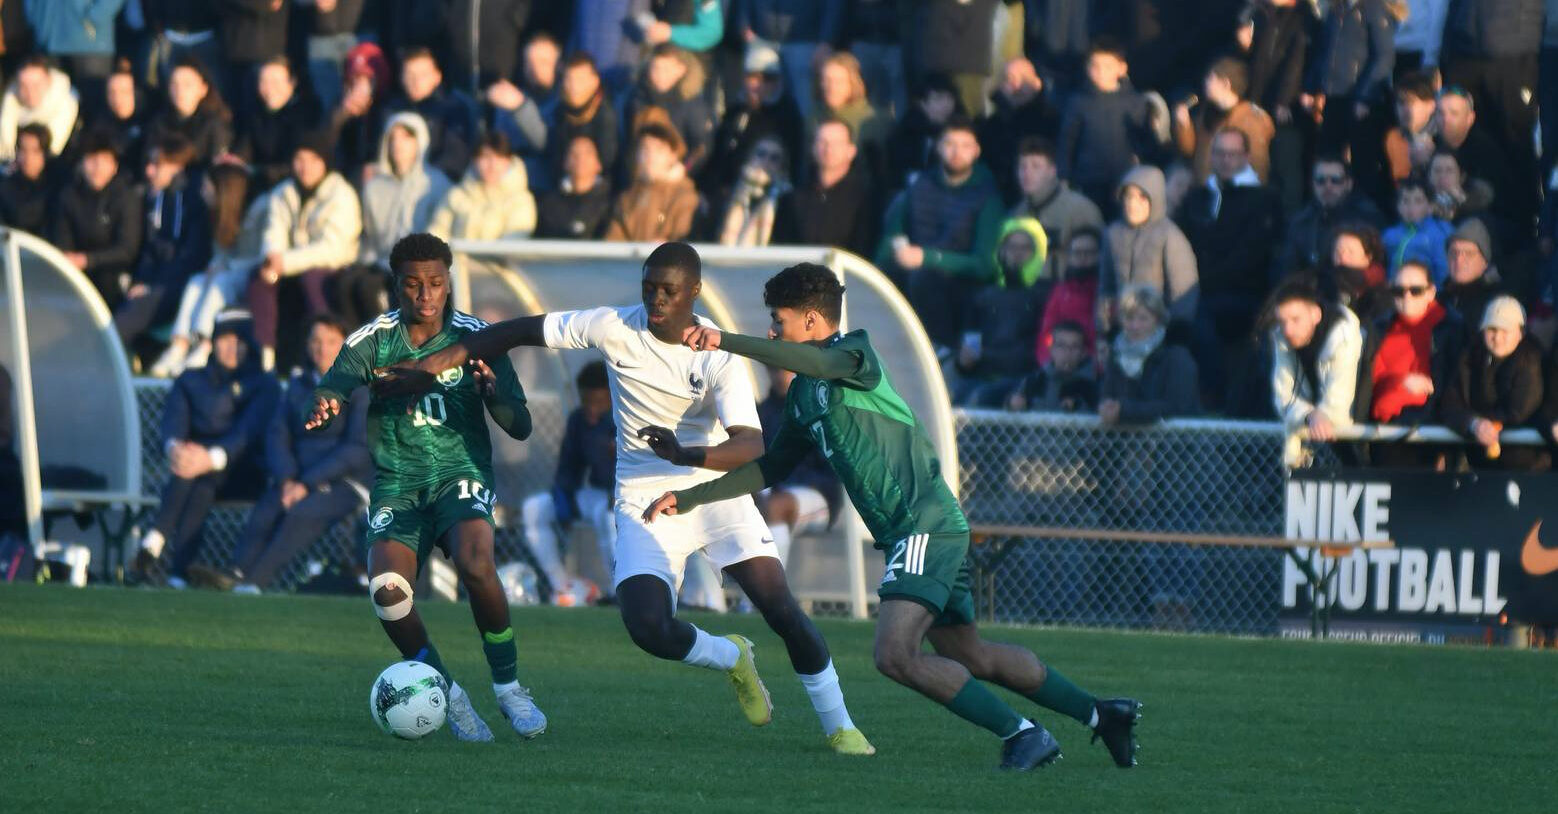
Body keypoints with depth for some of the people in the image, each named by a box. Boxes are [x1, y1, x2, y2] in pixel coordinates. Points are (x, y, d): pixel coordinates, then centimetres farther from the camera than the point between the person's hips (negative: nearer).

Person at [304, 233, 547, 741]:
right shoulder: (372, 342, 0)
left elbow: (520, 429, 0)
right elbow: (332, 393, -12)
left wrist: (493, 393, -22)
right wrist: (324, 408, -37)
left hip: (461, 474, -1)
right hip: (396, 486, 1)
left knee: (476, 565, -32)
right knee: (387, 590, -26)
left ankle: (508, 688, -11)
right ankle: (448, 695, -2)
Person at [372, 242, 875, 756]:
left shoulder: (718, 356, -15)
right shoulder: (615, 328, -9)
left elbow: (750, 444, -26)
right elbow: (520, 332, 0)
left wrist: (688, 455, -45)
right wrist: (426, 370, 0)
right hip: (644, 504, 1)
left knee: (780, 607, -13)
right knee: (650, 630, -19)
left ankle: (838, 726, 6)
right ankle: (730, 659, 15)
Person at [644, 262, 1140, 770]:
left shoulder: (854, 352, -9)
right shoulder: (804, 396, 18)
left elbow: (818, 360, -32)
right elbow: (771, 467, 26)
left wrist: (725, 342, -38)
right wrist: (690, 499, 21)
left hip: (926, 523, -10)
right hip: (905, 532, 10)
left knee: (895, 656, -21)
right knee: (971, 656, 18)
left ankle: (1024, 736, -14)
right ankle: (1102, 715, 28)